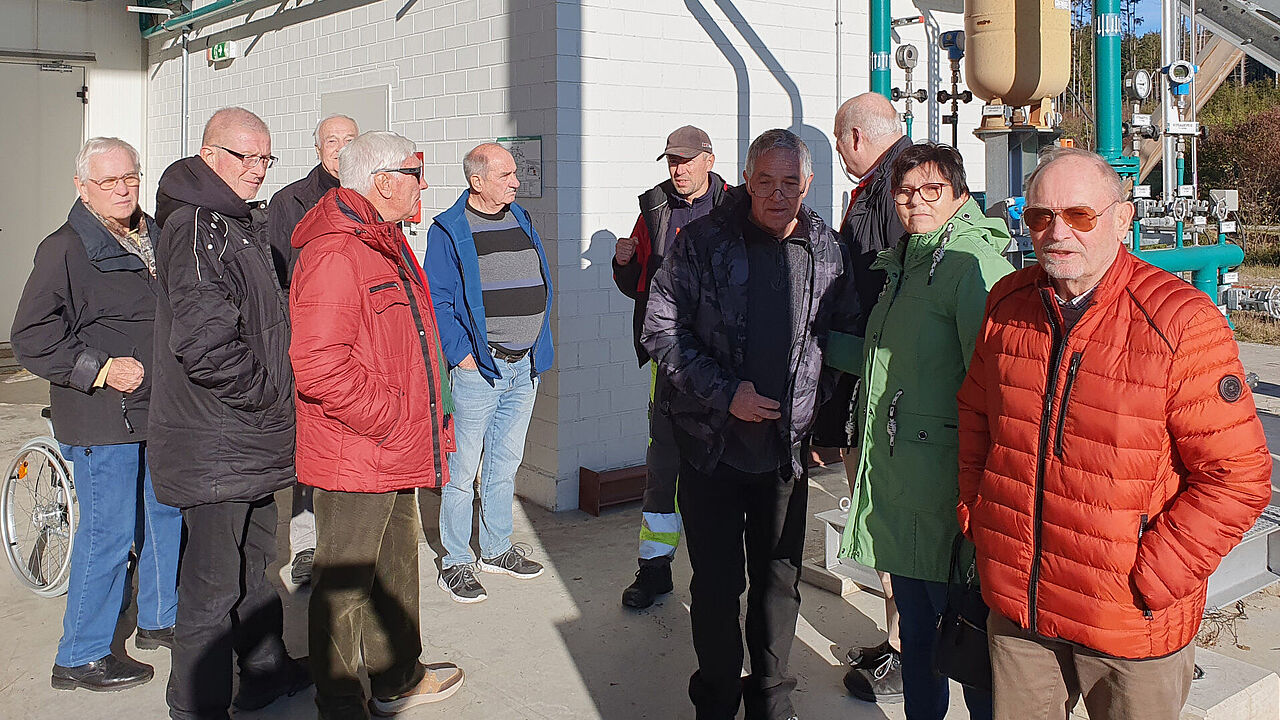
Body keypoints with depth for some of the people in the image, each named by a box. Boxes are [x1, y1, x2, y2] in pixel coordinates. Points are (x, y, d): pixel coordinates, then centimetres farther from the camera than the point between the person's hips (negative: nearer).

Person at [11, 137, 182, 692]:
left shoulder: (156, 238, 13)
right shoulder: (64, 250, -10)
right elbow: (31, 336, -13)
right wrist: (101, 369, -19)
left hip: (158, 408, 8)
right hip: (103, 418, -8)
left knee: (167, 515, 17)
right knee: (108, 531, -4)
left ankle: (158, 620, 36)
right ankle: (80, 657, 10)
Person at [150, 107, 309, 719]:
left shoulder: (240, 222, 16)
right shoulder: (195, 226, -18)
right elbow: (203, 343, -26)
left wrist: (273, 395, 16)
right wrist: (268, 394, -15)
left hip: (249, 437, 10)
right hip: (216, 443, -10)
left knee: (254, 560, 22)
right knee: (213, 583, 0)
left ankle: (267, 669, 37)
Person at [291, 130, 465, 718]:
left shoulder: (388, 245, 14)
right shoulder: (333, 255, -21)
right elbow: (318, 365, -29)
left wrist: (421, 418, 17)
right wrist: (390, 417, -20)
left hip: (395, 452, 11)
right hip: (353, 458, -11)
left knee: (397, 569, 23)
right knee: (342, 588, 4)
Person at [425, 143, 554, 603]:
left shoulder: (521, 220, 12)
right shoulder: (449, 231, -6)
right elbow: (438, 301, -9)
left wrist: (539, 348, 11)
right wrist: (460, 354, -14)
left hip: (525, 365, 6)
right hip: (478, 367, -6)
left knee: (506, 462, 15)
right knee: (462, 469, -1)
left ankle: (497, 548, 28)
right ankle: (455, 562, 11)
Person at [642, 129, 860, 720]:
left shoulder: (827, 251, 2)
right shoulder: (703, 242, -7)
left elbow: (845, 338, 13)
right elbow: (660, 328, -7)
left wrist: (818, 404, 2)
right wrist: (724, 393, -14)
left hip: (789, 444, 3)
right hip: (712, 441, -2)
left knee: (779, 578, 12)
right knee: (716, 581, 6)